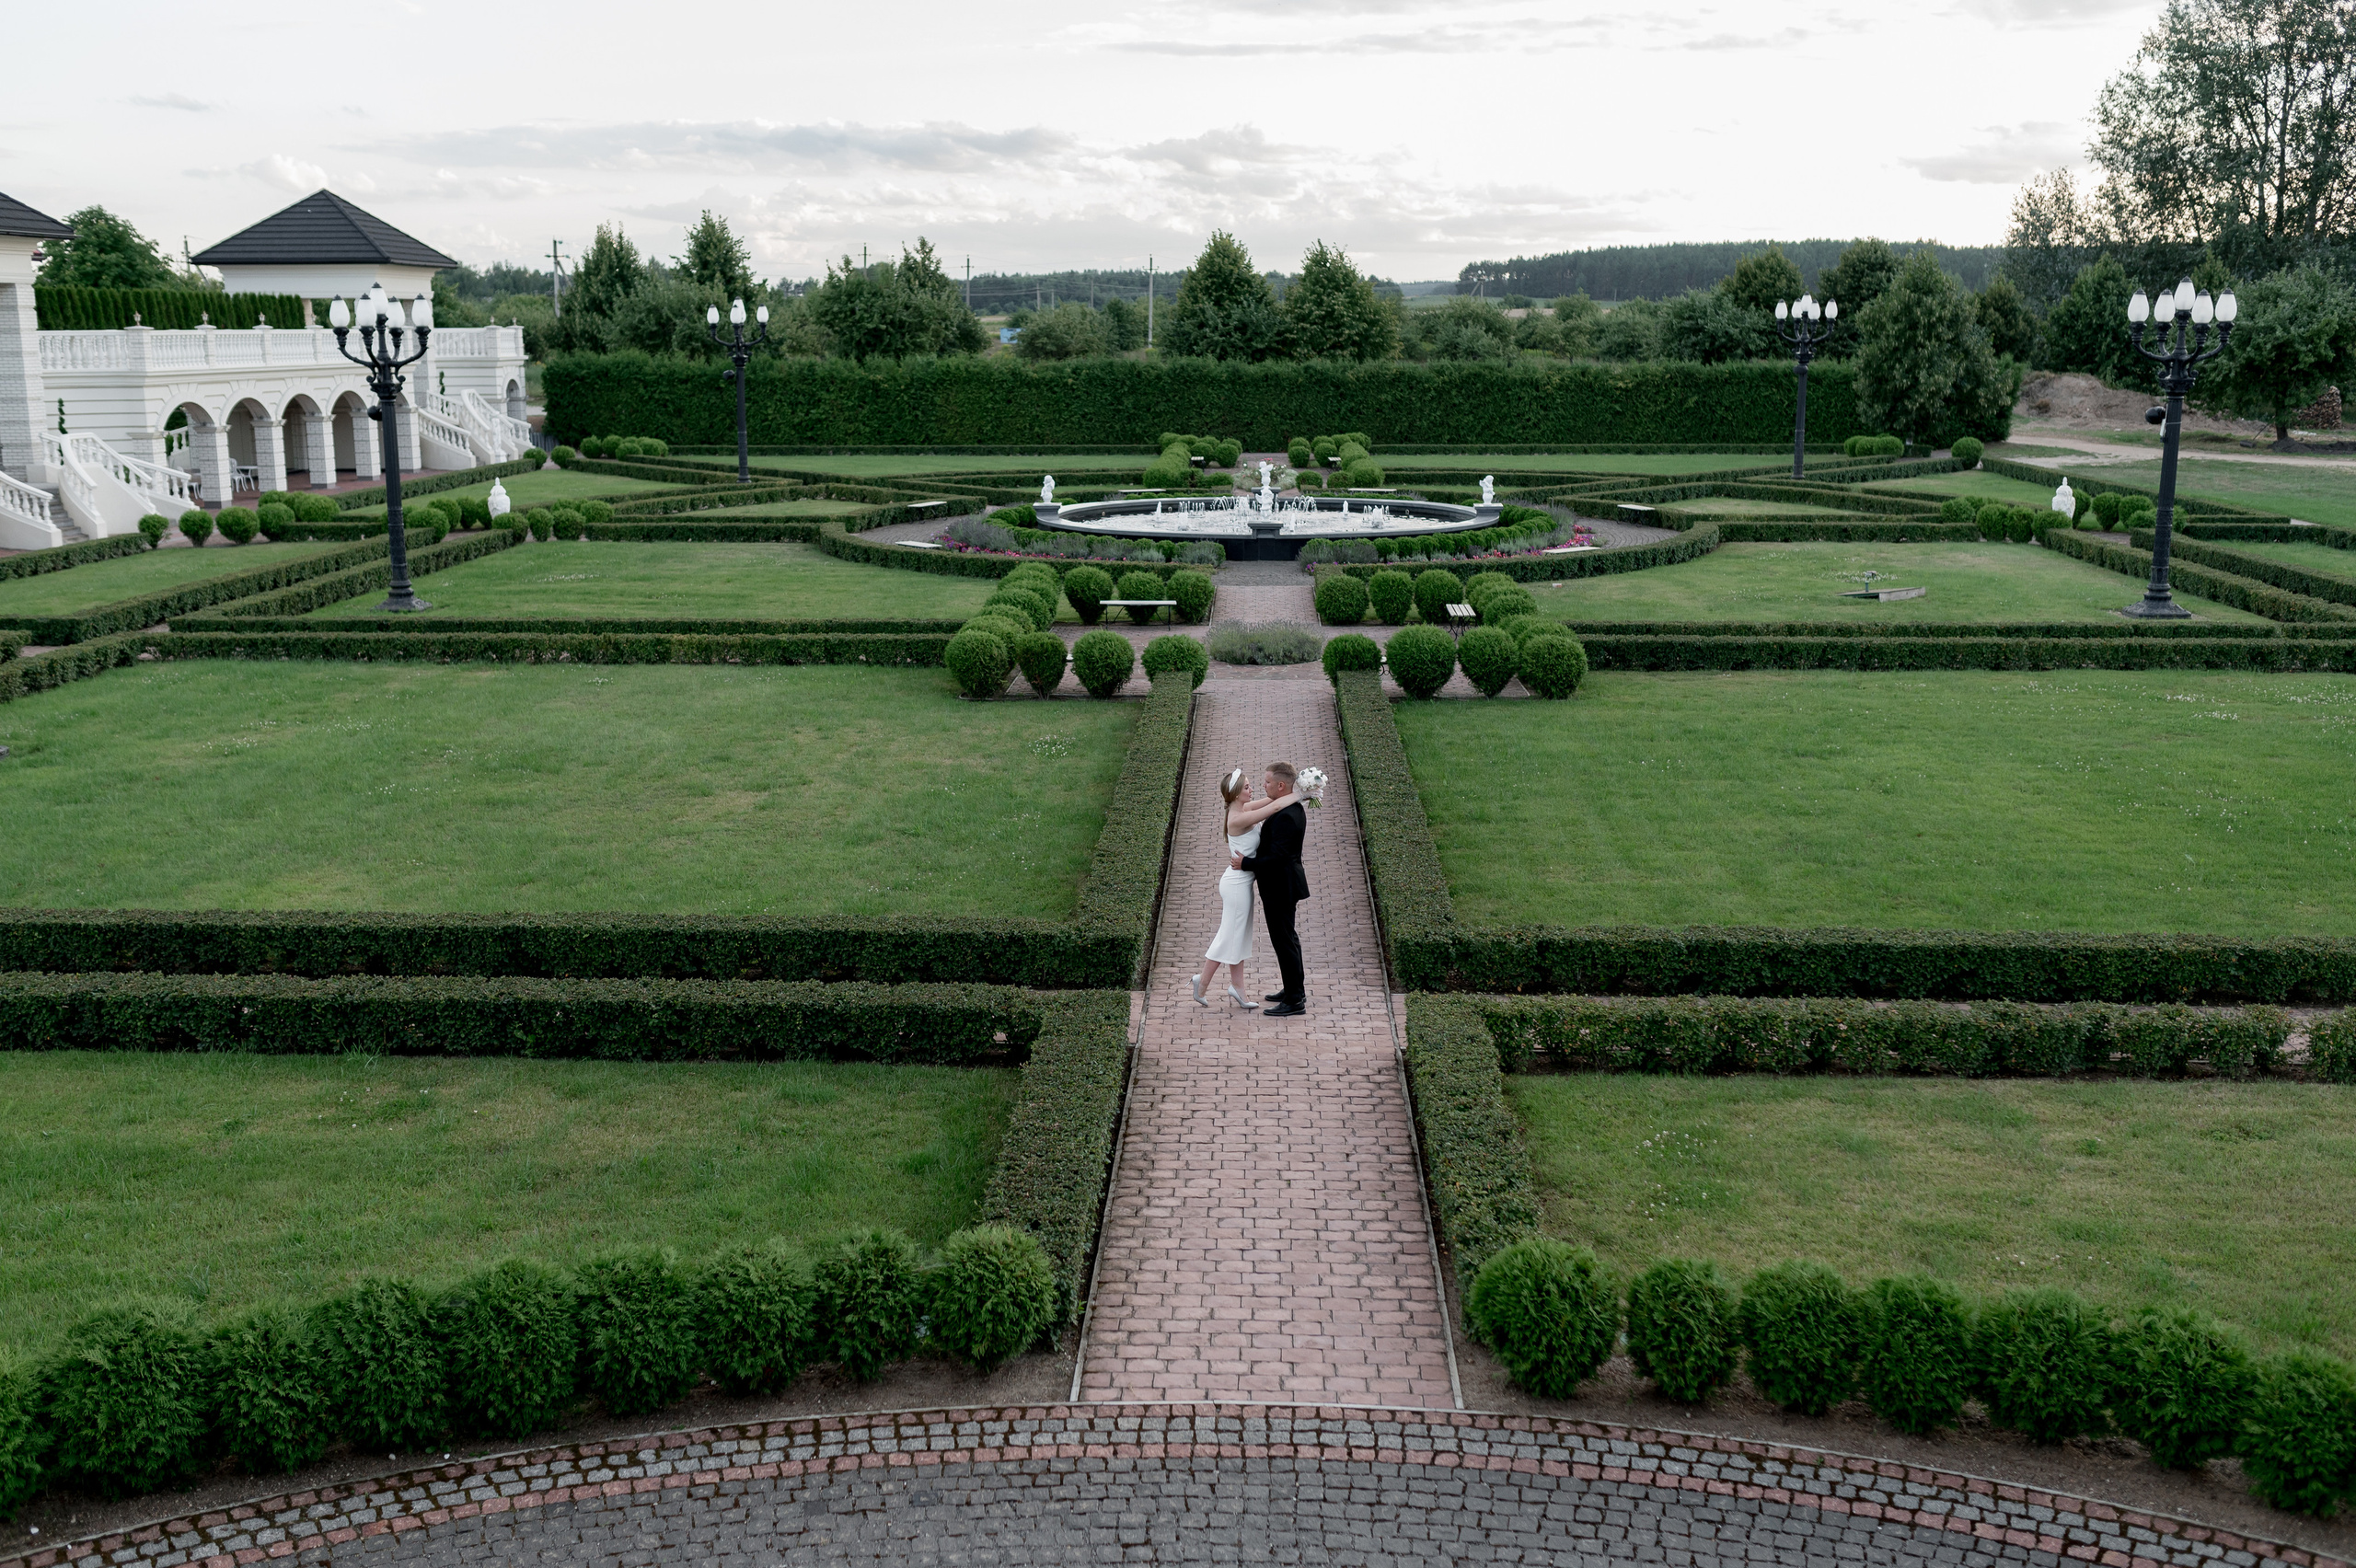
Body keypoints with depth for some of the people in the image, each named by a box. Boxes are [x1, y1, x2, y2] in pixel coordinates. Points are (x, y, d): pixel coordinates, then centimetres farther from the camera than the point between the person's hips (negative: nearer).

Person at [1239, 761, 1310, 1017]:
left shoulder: (1285, 817, -26)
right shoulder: (1294, 808, 7)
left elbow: (1277, 857, -28)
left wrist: (1246, 863, -18)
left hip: (1280, 887, -11)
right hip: (1284, 883, 11)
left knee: (1283, 940, -3)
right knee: (1287, 937, 21)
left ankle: (1295, 1001, 3)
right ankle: (1295, 989, 34)